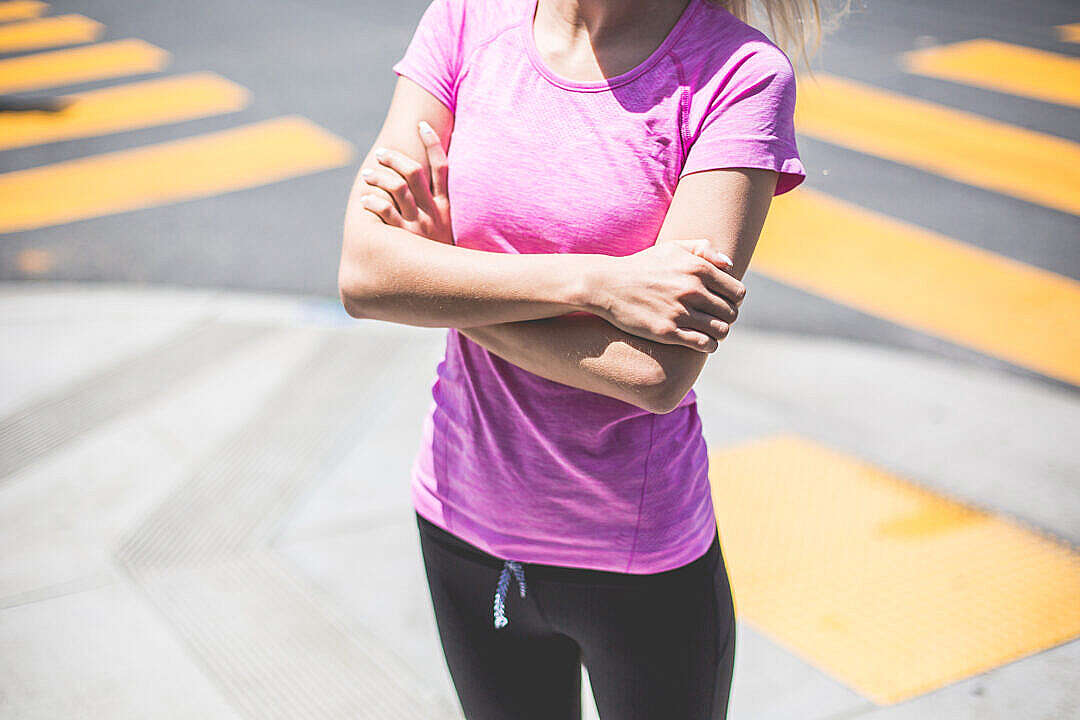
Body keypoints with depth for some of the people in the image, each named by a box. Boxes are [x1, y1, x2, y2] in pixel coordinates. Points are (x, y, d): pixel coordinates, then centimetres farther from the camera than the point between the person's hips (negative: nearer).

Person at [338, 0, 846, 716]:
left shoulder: (742, 73, -17)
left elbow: (661, 374, -25)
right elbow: (365, 274, -15)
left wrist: (448, 277, -16)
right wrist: (595, 281, -23)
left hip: (640, 558, -3)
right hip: (464, 518, 4)